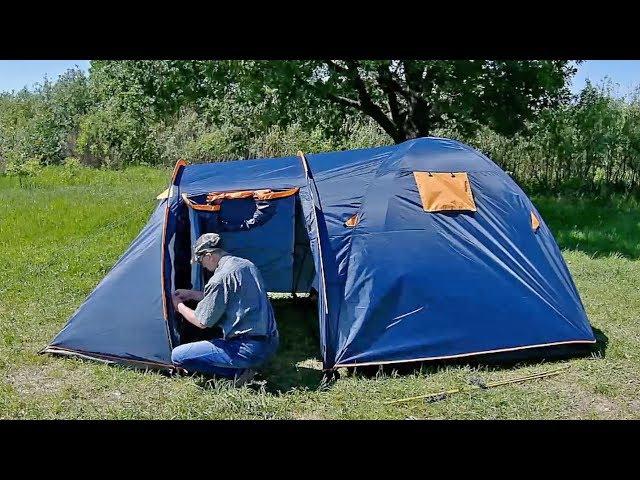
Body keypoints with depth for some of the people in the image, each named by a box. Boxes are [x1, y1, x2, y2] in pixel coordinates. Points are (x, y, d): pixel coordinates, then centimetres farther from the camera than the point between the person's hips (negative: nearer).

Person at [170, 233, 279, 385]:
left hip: (249, 349, -9)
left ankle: (237, 371, -7)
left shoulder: (221, 278, -16)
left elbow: (202, 322, -7)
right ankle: (242, 368, 10)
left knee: (178, 356, -3)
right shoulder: (247, 264, 12)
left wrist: (179, 306, 11)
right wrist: (192, 294, 28)